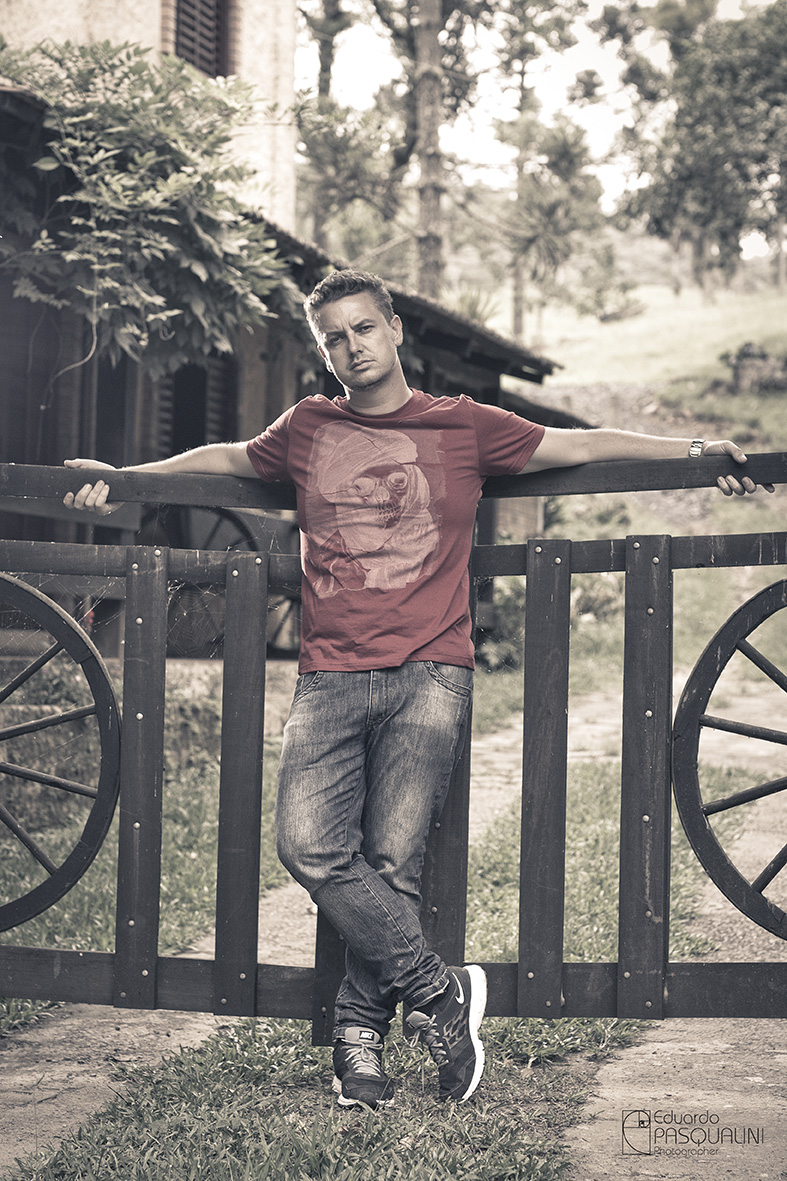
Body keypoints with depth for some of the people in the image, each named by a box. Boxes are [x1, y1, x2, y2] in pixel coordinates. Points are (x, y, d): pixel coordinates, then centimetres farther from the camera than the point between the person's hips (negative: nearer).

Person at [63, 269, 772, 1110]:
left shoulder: (463, 427, 12)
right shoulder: (308, 429, 17)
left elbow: (579, 446, 18)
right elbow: (225, 459, 34)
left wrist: (693, 449, 15)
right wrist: (122, 477, 35)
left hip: (428, 676, -2)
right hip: (329, 679, 2)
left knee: (392, 861, -11)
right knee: (309, 847, -17)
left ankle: (359, 1036, 5)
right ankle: (440, 993, -5)